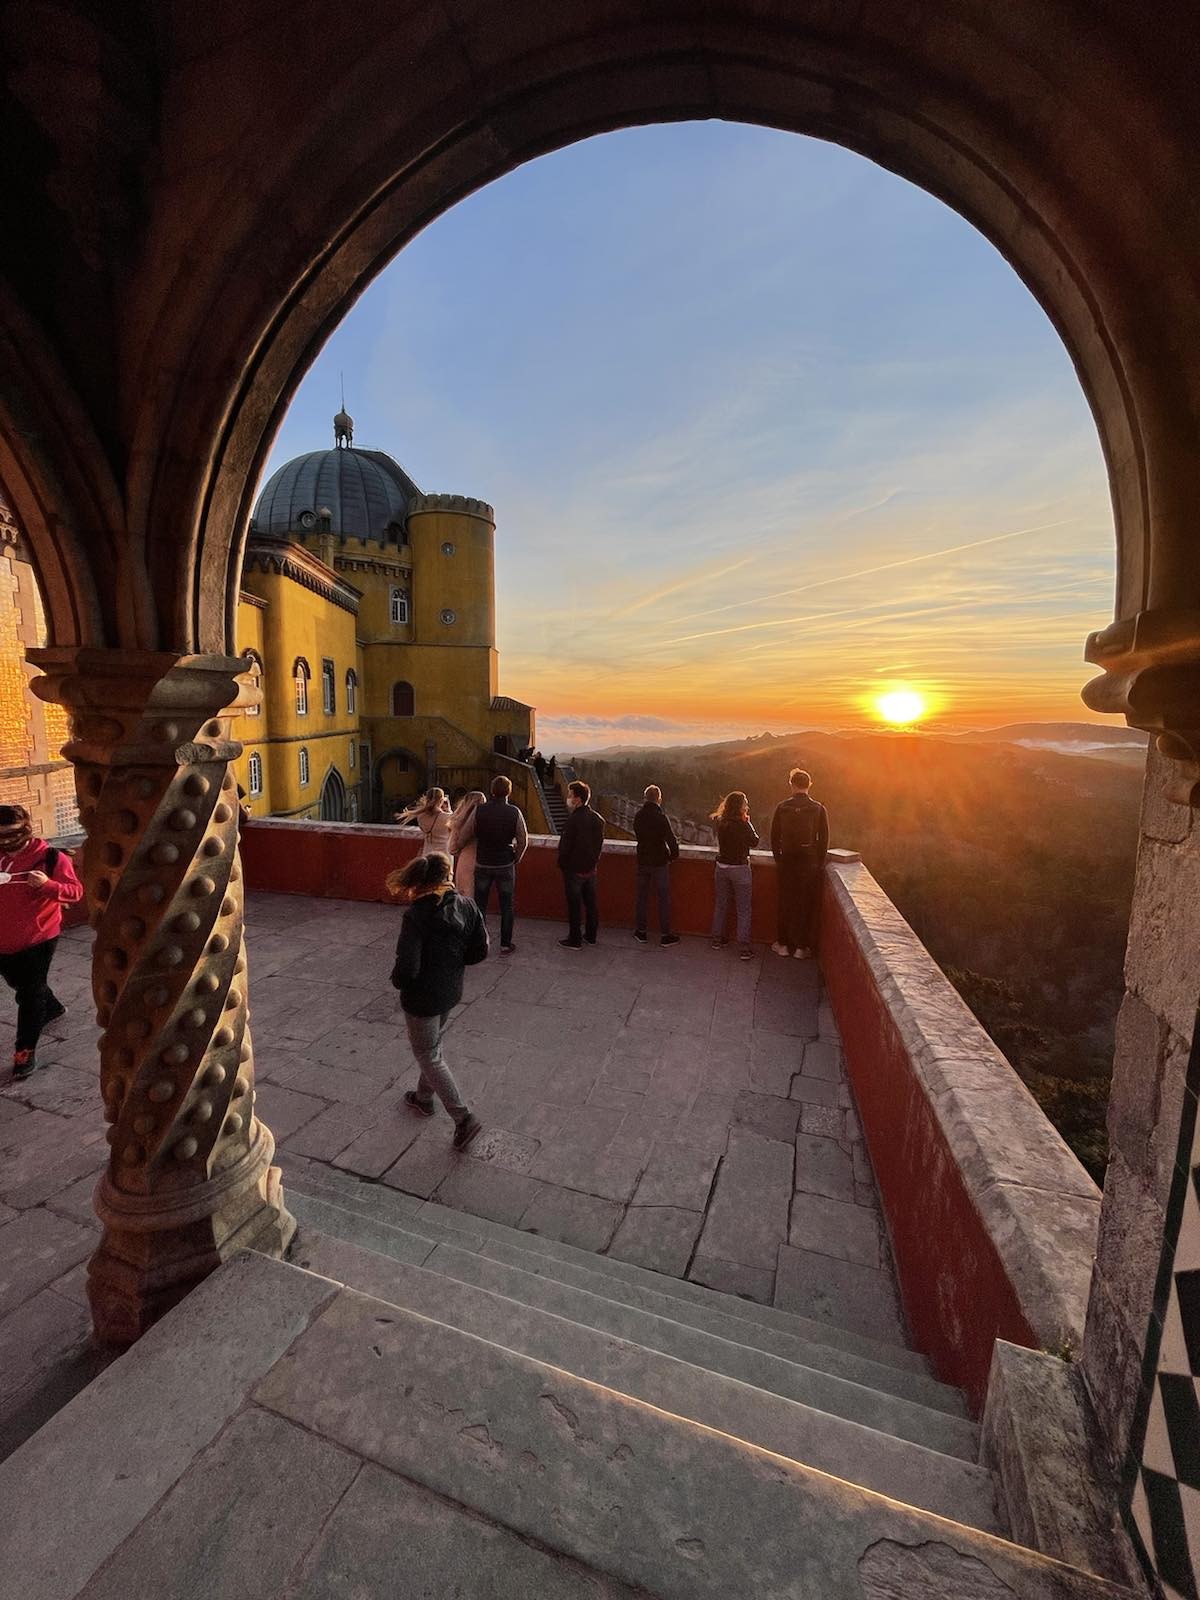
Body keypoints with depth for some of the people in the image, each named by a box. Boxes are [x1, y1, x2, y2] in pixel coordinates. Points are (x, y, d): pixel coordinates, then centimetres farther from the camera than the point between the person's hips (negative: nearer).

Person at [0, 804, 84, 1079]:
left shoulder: (49, 857, -14)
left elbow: (76, 891, -15)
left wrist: (47, 884, -33)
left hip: (37, 939, -6)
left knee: (31, 994, 1)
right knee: (22, 986, 25)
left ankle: (25, 1050, 11)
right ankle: (53, 1008, 51)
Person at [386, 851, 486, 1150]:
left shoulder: (416, 915, -26)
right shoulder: (466, 906, -11)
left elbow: (407, 967, -27)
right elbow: (480, 951, -6)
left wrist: (397, 980, -5)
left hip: (422, 998, -6)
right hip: (451, 991, 6)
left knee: (428, 1057, 12)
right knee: (432, 1045, 28)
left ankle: (464, 1118, 10)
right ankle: (424, 1098, 49)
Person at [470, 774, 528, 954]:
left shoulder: (479, 810, -10)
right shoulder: (514, 812, -10)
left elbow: (465, 836, -5)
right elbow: (523, 841, -6)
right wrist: (516, 859, 10)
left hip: (482, 864, 1)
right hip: (505, 865, -1)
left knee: (480, 905, 14)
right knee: (506, 907, 11)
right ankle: (505, 945, 17)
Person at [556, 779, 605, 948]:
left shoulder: (572, 821, -22)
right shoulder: (598, 818, 0)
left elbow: (564, 847, -17)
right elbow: (599, 844, 6)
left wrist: (562, 865, -2)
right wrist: (593, 861, 14)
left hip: (573, 870, -7)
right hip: (591, 869, 7)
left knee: (574, 906, 4)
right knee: (590, 903, 17)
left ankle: (575, 941, 14)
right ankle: (591, 935, 30)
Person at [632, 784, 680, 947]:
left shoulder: (638, 816, 0)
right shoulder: (661, 817, -17)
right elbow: (672, 840, -18)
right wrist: (674, 855, -1)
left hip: (642, 861, 5)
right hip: (660, 862, -5)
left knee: (642, 897, 14)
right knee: (664, 899, 5)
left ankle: (641, 931, 22)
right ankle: (665, 935, 10)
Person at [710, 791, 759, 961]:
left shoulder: (721, 822, -4)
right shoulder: (743, 824, -18)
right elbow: (755, 842, -3)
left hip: (721, 867, 5)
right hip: (739, 869, -5)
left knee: (720, 905, 18)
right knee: (743, 911, 2)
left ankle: (717, 940, 29)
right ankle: (743, 950, 3)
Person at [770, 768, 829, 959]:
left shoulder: (782, 807, -5)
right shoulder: (818, 809, -6)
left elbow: (774, 836, 0)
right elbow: (824, 839, -3)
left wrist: (778, 858, 11)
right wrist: (819, 863, 7)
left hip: (787, 860, 1)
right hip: (809, 862, -1)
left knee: (786, 902, 11)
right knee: (806, 904, 8)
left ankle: (784, 944, 20)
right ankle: (801, 947, 15)